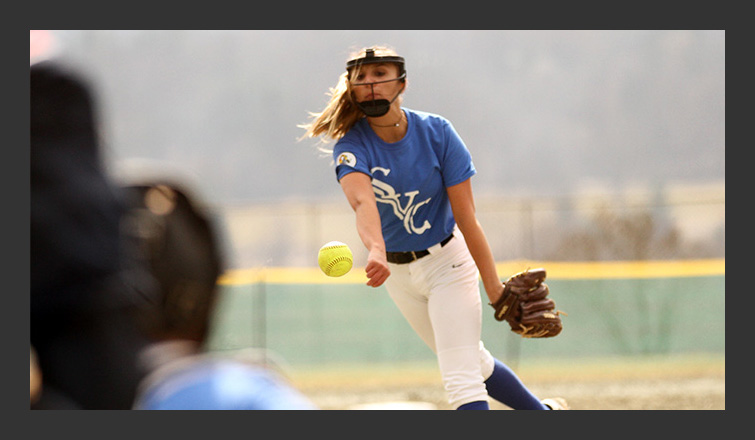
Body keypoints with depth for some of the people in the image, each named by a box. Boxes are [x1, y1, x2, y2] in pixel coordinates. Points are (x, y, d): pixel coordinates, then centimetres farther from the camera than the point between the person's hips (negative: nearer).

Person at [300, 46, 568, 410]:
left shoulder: (436, 132, -19)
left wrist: (494, 288, -23)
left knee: (461, 381, -15)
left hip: (447, 261, -3)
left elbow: (466, 218, -19)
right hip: (397, 271, 3)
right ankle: (543, 412, 39)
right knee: (473, 362, 18)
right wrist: (376, 252, -61)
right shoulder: (351, 145, -18)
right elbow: (362, 202, -40)